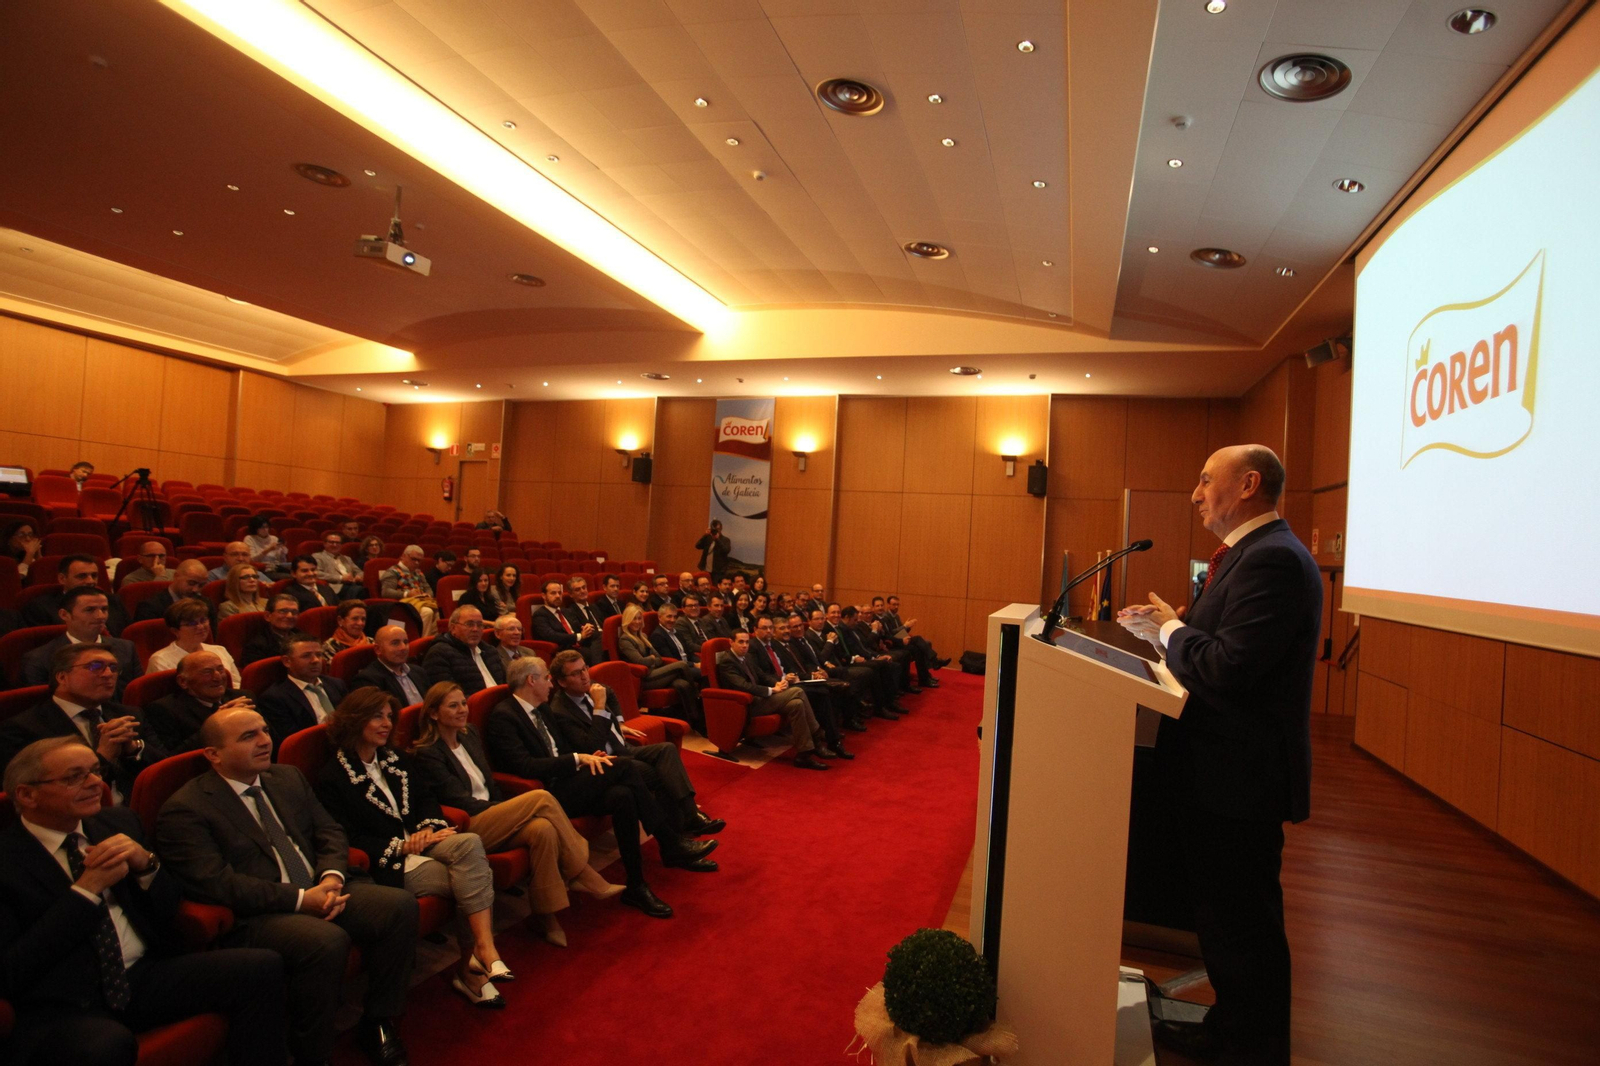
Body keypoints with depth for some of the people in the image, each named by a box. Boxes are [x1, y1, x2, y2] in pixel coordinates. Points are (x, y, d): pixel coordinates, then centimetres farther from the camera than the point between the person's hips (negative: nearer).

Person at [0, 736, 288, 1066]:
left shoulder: (118, 823, 11)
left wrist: (147, 865, -5)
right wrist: (87, 889, -16)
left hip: (146, 976, 5)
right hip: (61, 1007, -5)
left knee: (263, 966, -19)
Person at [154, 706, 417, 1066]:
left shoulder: (289, 778, 15)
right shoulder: (184, 810, -6)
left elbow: (329, 832, 14)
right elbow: (216, 883, -16)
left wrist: (332, 878, -8)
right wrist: (300, 898, -20)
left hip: (320, 892, 7)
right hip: (253, 918, -6)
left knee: (400, 905, -16)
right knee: (327, 941, -33)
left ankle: (377, 1024, 1)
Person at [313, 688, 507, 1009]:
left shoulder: (396, 760, 19)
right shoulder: (331, 778, -4)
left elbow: (426, 798, 16)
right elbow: (347, 839, -9)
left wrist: (428, 828, -7)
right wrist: (401, 846, -14)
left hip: (419, 843, 6)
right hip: (389, 864, -6)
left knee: (470, 842, -28)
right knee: (476, 877, -26)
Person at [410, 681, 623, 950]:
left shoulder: (470, 735, 16)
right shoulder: (426, 754, -7)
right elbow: (460, 801, -12)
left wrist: (508, 811, 1)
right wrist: (508, 811, -14)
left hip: (492, 817, 7)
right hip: (467, 830, -7)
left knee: (543, 828, -28)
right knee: (541, 797, -26)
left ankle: (547, 918, -20)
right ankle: (584, 876, -19)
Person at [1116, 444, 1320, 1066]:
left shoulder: (1271, 558, -21)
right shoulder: (1258, 553, 13)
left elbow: (1226, 671, -29)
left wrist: (1168, 627, -14)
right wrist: (1165, 627, 2)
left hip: (1239, 780, -11)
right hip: (1230, 774, 11)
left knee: (1243, 927, 5)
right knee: (1227, 915, 23)